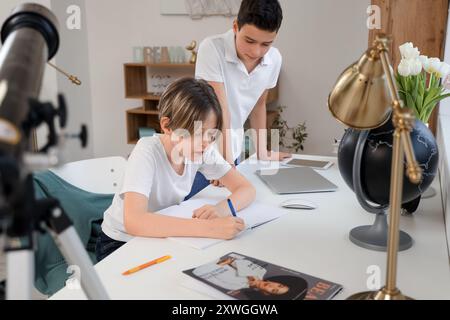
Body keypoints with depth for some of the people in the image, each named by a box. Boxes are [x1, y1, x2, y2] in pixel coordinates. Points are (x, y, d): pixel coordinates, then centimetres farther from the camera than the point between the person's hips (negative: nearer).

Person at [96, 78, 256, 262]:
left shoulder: (205, 149, -13)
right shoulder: (146, 152, -28)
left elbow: (247, 189, -11)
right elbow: (134, 221, -41)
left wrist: (223, 208, -33)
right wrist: (209, 227, -47)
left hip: (162, 238, 5)